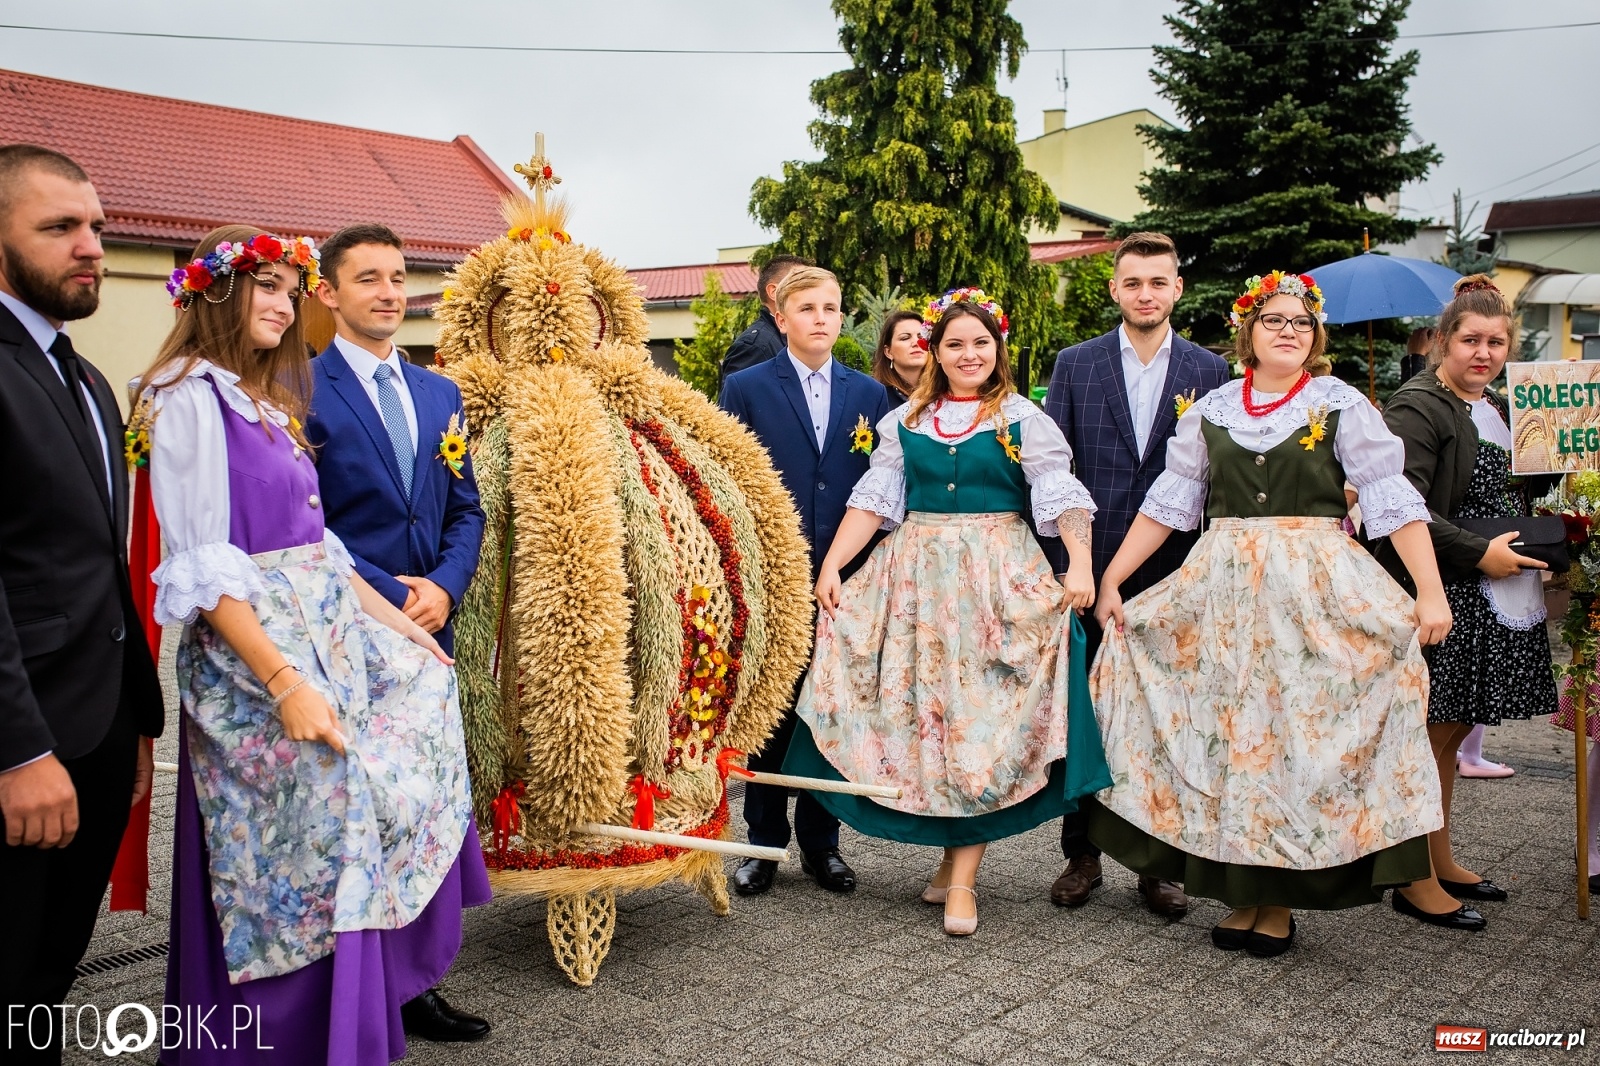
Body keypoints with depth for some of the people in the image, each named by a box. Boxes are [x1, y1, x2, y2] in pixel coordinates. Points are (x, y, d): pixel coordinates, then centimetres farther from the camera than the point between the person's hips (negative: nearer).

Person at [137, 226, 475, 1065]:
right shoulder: (191, 396, -11)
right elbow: (201, 567, -18)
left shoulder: (269, 403, 14)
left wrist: (395, 621, 12)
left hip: (330, 634, 9)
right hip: (252, 651, -9)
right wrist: (284, 683, -23)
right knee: (301, 854, -3)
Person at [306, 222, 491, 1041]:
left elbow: (466, 510, 13)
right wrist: (387, 598, -14)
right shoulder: (301, 388, -5)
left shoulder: (440, 394, 14)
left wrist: (443, 588, -4)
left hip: (428, 632, 5)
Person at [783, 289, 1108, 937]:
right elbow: (874, 500, 5)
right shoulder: (905, 421, 10)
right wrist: (831, 567, -5)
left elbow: (1061, 495, -9)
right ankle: (952, 855, 20)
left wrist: (1081, 563, -24)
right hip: (918, 579, 3)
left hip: (999, 581, -3)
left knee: (983, 716, -4)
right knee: (926, 714, 5)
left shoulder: (1022, 419, 1)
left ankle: (962, 878, 2)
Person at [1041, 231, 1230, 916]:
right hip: (1089, 569, 0)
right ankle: (1081, 853, 22)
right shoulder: (1075, 365, 5)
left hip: (1172, 573, 0)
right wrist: (1062, 561, -4)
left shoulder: (1210, 372, 5)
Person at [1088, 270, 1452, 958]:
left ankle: (1282, 901, 14)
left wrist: (1430, 591, -14)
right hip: (1223, 591, 2)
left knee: (1301, 735, 0)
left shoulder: (1342, 405, 1)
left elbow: (1393, 501, -5)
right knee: (1230, 734, 4)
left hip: (1317, 591, -2)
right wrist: (1111, 579, 3)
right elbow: (1168, 503, 8)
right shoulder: (1210, 410, 8)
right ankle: (1243, 892, 18)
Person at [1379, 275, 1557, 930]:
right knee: (1430, 734, -3)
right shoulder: (1417, 408, -11)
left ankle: (1441, 861, 27)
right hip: (1441, 594, -9)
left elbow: (1517, 490, 28)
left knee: (1450, 731, 15)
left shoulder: (1497, 409, 18)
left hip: (1495, 600, 9)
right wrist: (1478, 554, -20)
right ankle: (1416, 881, 7)